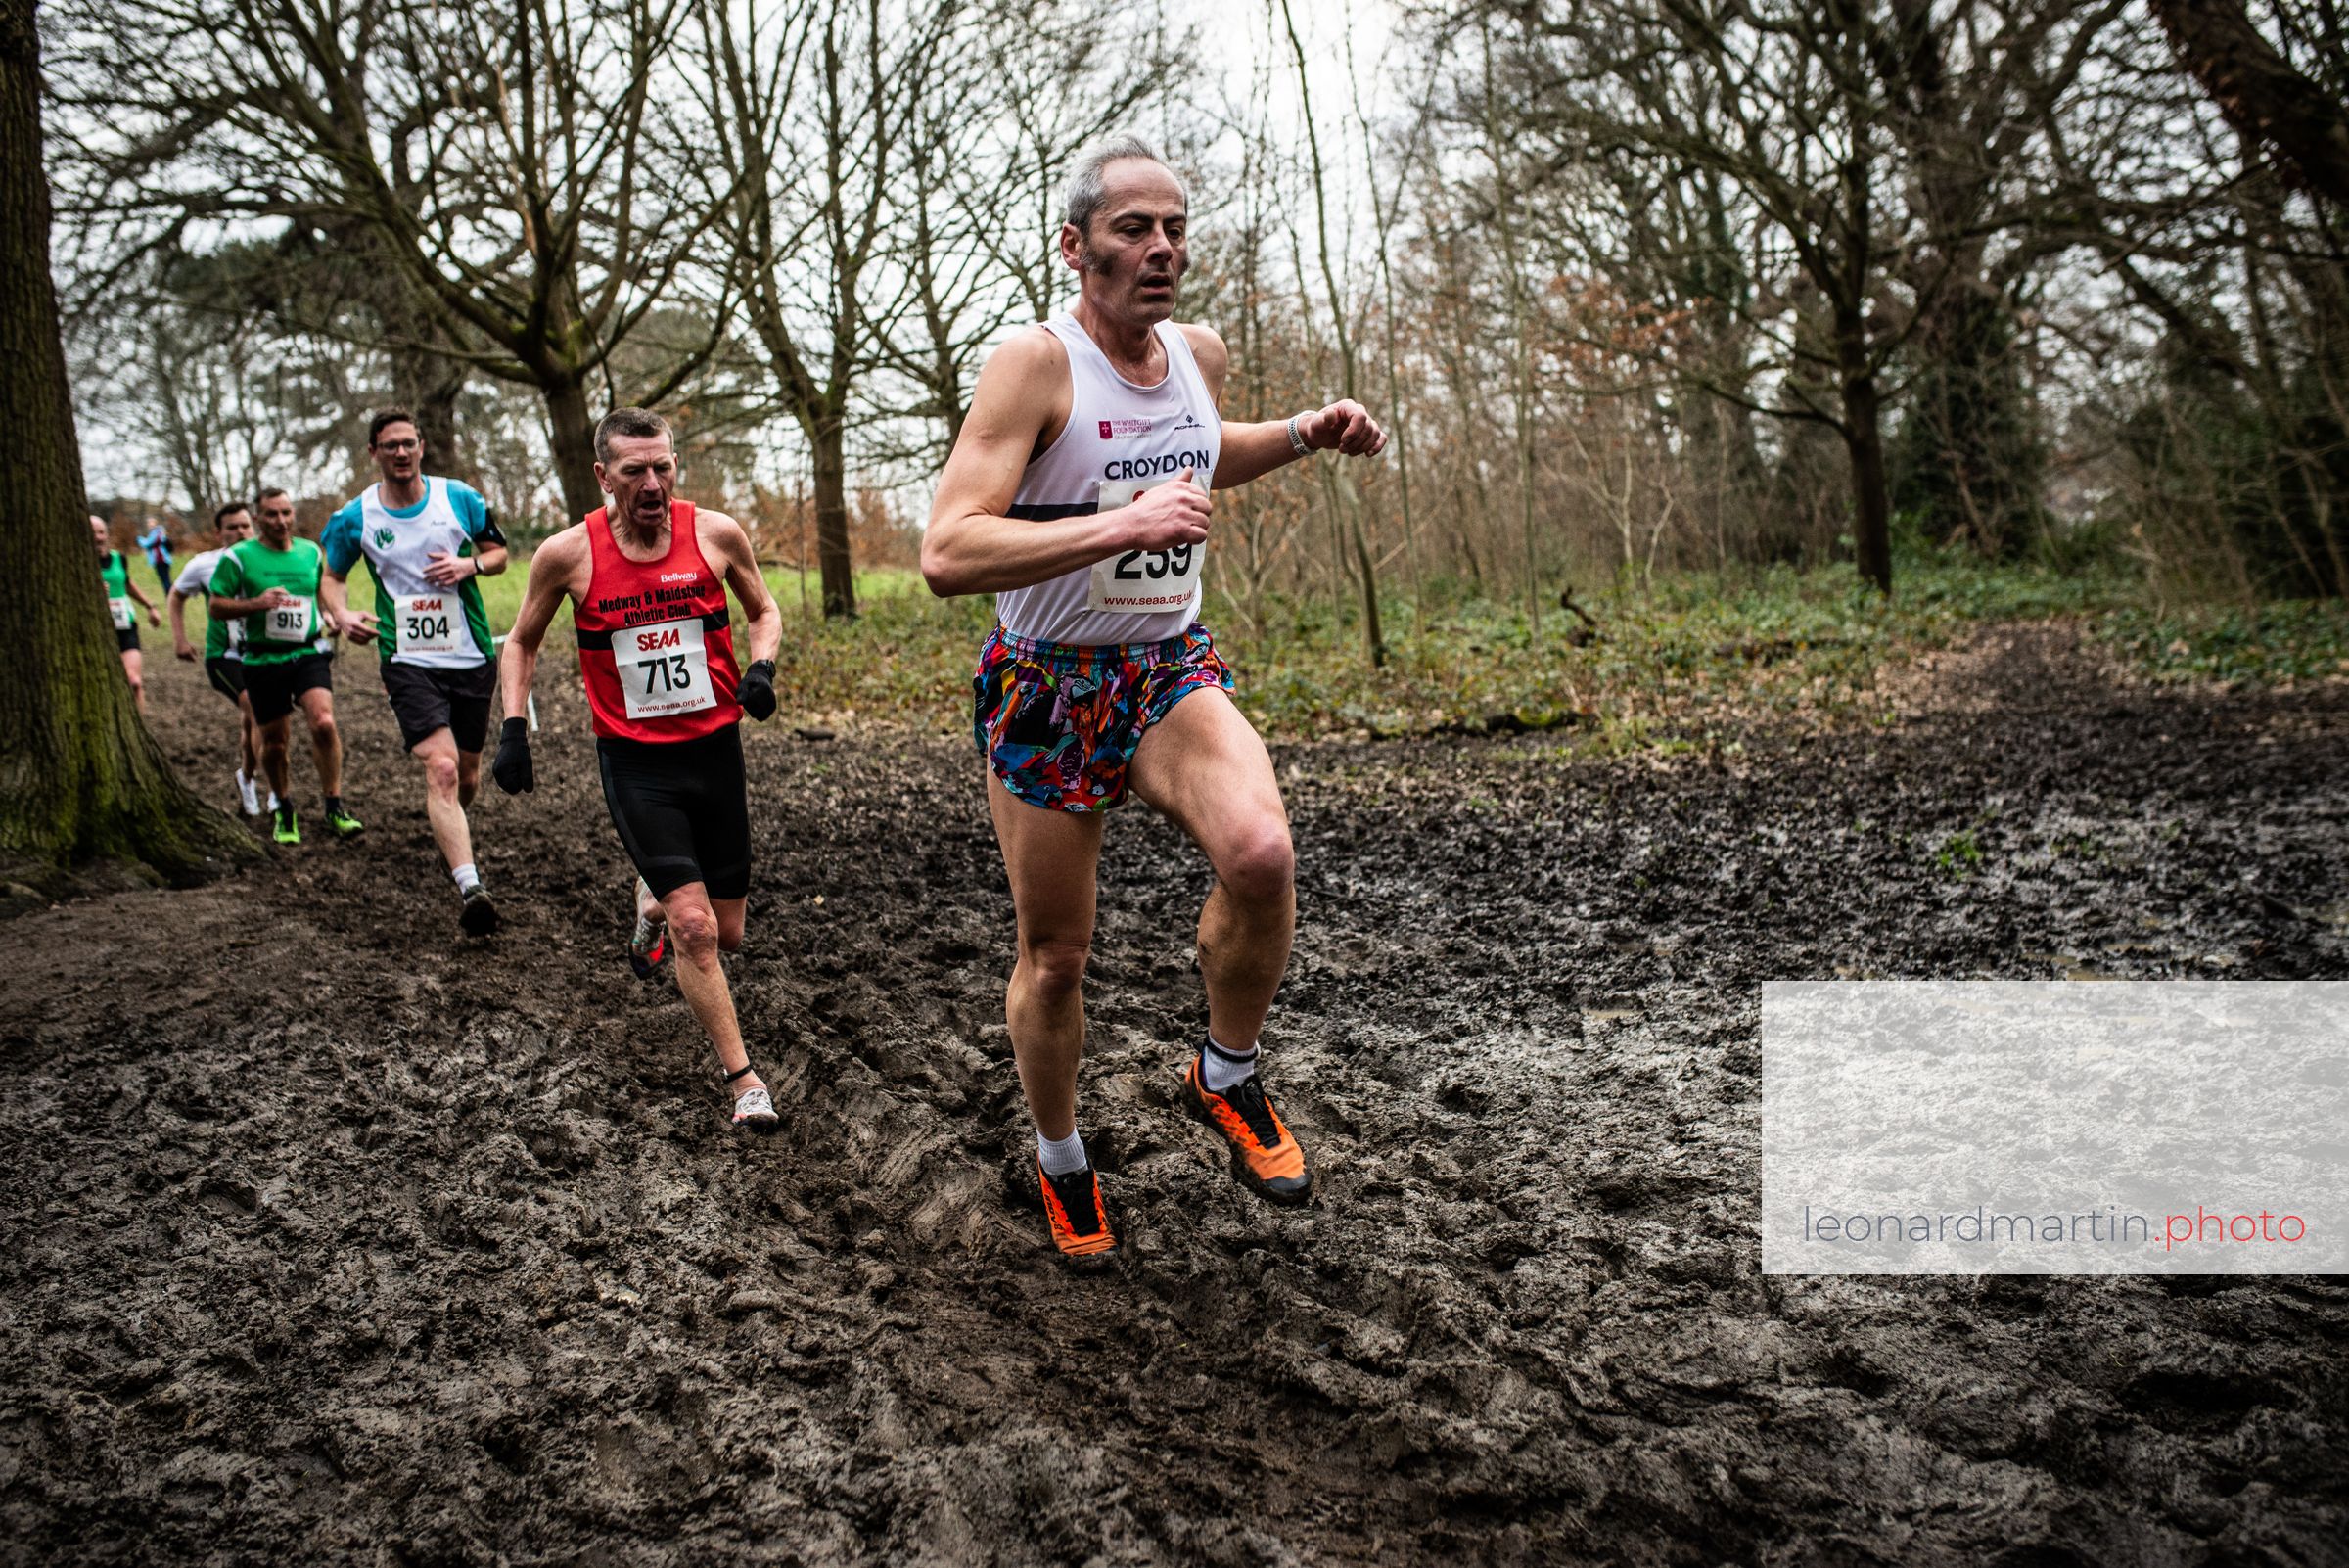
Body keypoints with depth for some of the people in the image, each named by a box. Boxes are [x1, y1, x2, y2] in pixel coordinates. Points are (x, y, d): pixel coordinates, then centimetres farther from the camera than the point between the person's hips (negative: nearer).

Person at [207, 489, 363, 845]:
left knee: (324, 723, -21)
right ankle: (283, 811, 31)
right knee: (275, 742, 7)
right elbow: (216, 605, -2)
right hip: (263, 660, -1)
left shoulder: (311, 552, 9)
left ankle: (333, 809, -11)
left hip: (309, 653, 1)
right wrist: (256, 603, -17)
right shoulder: (238, 557, -2)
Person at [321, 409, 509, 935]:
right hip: (409, 661, -2)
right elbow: (331, 577, 13)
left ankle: (450, 840, 47)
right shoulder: (354, 518, -1)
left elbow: (500, 553, 12)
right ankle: (470, 887, -28)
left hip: (472, 656, 2)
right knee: (441, 769, -20)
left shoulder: (460, 498, 0)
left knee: (468, 772, 14)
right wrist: (341, 614, -8)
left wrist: (471, 564, -10)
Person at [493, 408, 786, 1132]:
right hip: (634, 760, -2)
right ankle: (743, 1079, 0)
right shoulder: (568, 554, -8)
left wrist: (761, 665, -9)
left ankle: (655, 897, 48)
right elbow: (521, 642, 9)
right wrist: (512, 728, -1)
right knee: (694, 928, -13)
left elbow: (764, 610, 11)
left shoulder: (716, 533, -6)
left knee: (727, 933, 12)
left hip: (715, 749, 2)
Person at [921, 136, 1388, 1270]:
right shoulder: (1035, 365, -17)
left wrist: (1306, 435, 12)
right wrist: (1123, 526, -35)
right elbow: (947, 555, -27)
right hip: (1045, 686, -4)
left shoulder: (1201, 353, 4)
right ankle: (1060, 1162, 34)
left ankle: (1224, 1076, 1)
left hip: (1172, 673, 4)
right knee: (1054, 959, 7)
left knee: (1262, 852, -26)